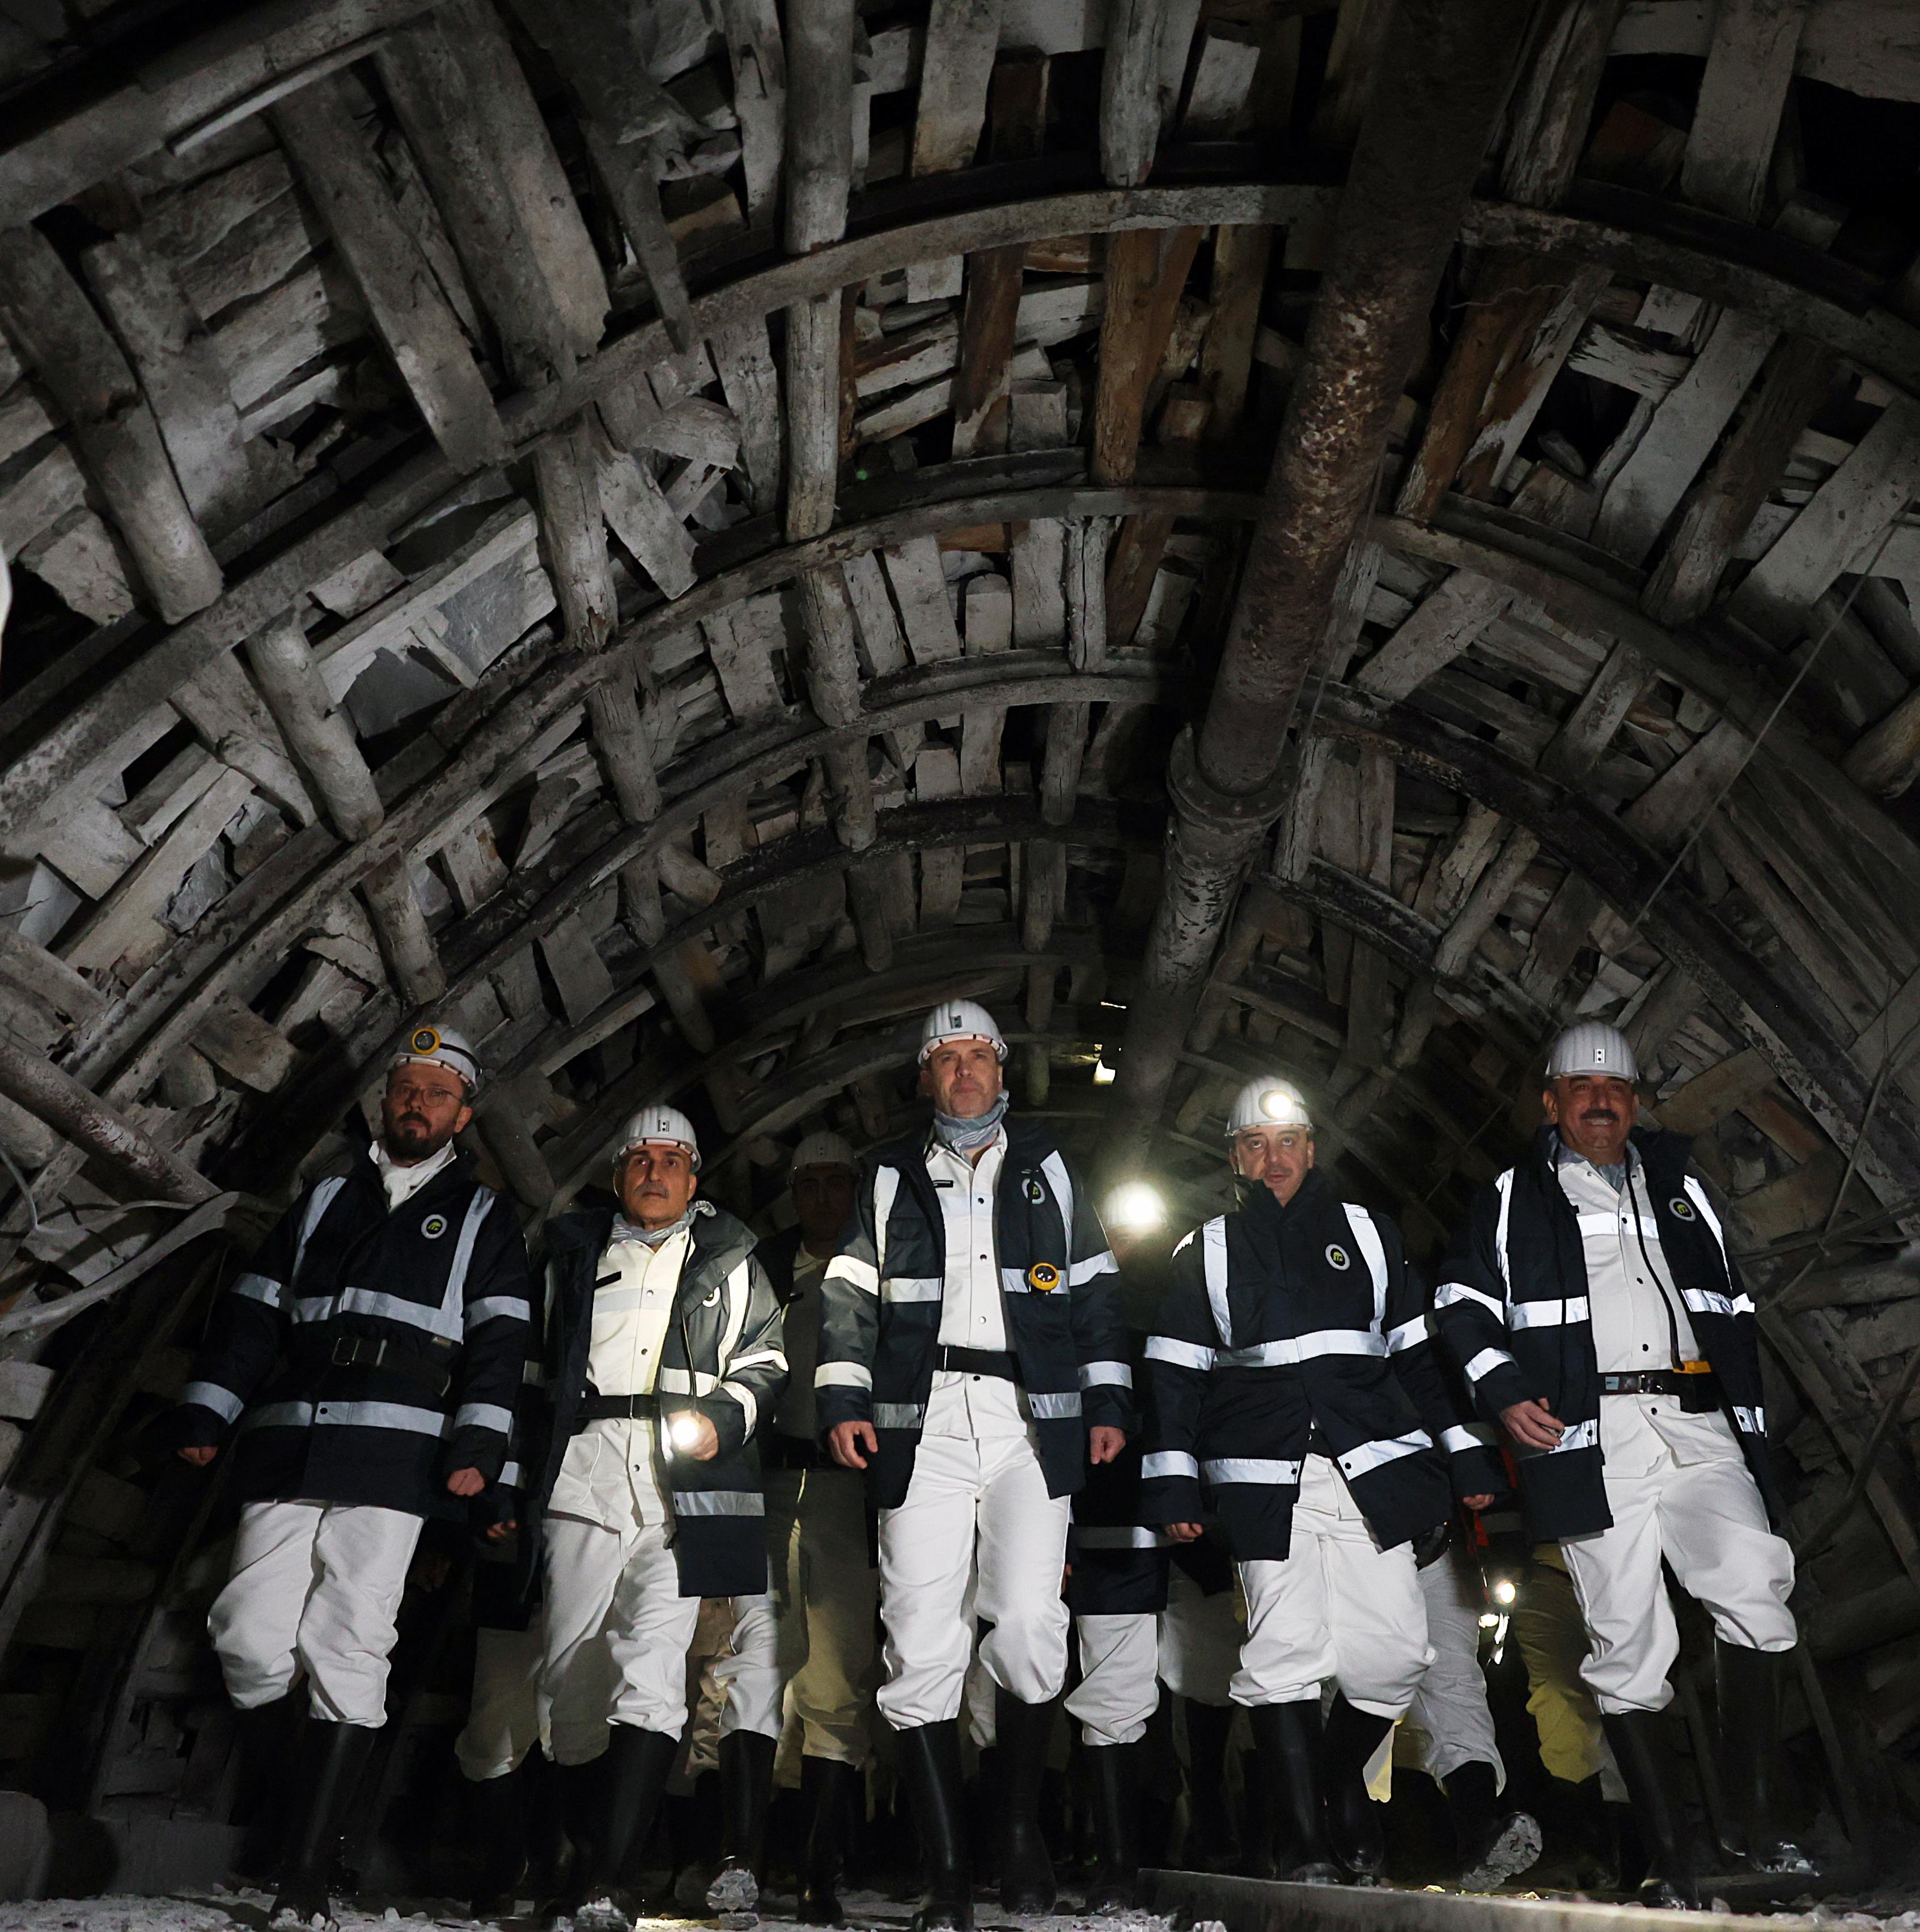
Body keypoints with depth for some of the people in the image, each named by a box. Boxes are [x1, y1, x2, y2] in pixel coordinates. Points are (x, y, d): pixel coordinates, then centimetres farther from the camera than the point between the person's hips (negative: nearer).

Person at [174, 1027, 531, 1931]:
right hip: (285, 1449, 3)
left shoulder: (483, 1218, 11)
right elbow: (253, 1311, 18)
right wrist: (205, 1414, 9)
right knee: (250, 1637, -3)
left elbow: (497, 1341, 1)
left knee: (348, 1652, -6)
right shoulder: (323, 1201, 21)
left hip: (394, 1460, -3)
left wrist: (476, 1446, -10)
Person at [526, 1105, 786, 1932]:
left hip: (684, 1483, -2)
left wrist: (723, 1418, -5)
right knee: (574, 1669, 4)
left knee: (653, 1661, -13)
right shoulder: (575, 1252, 19)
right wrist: (518, 1460, 11)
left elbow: (767, 1360, 12)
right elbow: (535, 1359, 20)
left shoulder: (729, 1261, 16)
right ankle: (585, 1852, 20)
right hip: (583, 1475, 2)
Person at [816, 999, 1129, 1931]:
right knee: (922, 1643, -4)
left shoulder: (1047, 1169, 15)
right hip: (921, 1419, 0)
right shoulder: (891, 1179, 14)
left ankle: (1020, 1825, 17)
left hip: (1031, 1418, 0)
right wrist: (843, 1401, -2)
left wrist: (1109, 1402, 7)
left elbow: (1094, 1291, 14)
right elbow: (849, 1296, 9)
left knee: (1029, 1626, -8)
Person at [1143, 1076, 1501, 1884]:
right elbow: (1173, 1375, 8)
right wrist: (1173, 1484, 2)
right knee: (1283, 1653, -5)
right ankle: (1303, 1842, 10)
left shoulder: (1368, 1234, 13)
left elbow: (1419, 1354, 16)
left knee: (1396, 1653, 1)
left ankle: (1340, 1778, 29)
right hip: (1265, 1478, -1)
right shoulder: (1205, 1253, 9)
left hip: (1371, 1471, 2)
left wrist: (1464, 1456, 12)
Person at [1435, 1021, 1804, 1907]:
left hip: (1698, 1426, 3)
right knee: (1628, 1640, 0)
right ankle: (1670, 1855, 10)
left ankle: (1757, 1817, -2)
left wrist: (1750, 1425, 17)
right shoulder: (1511, 1201, 11)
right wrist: (1503, 1392, -6)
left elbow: (1732, 1312, 23)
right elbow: (1463, 1305, 8)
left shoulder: (1679, 1187, 21)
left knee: (1754, 1583, -18)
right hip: (1589, 1438, -2)